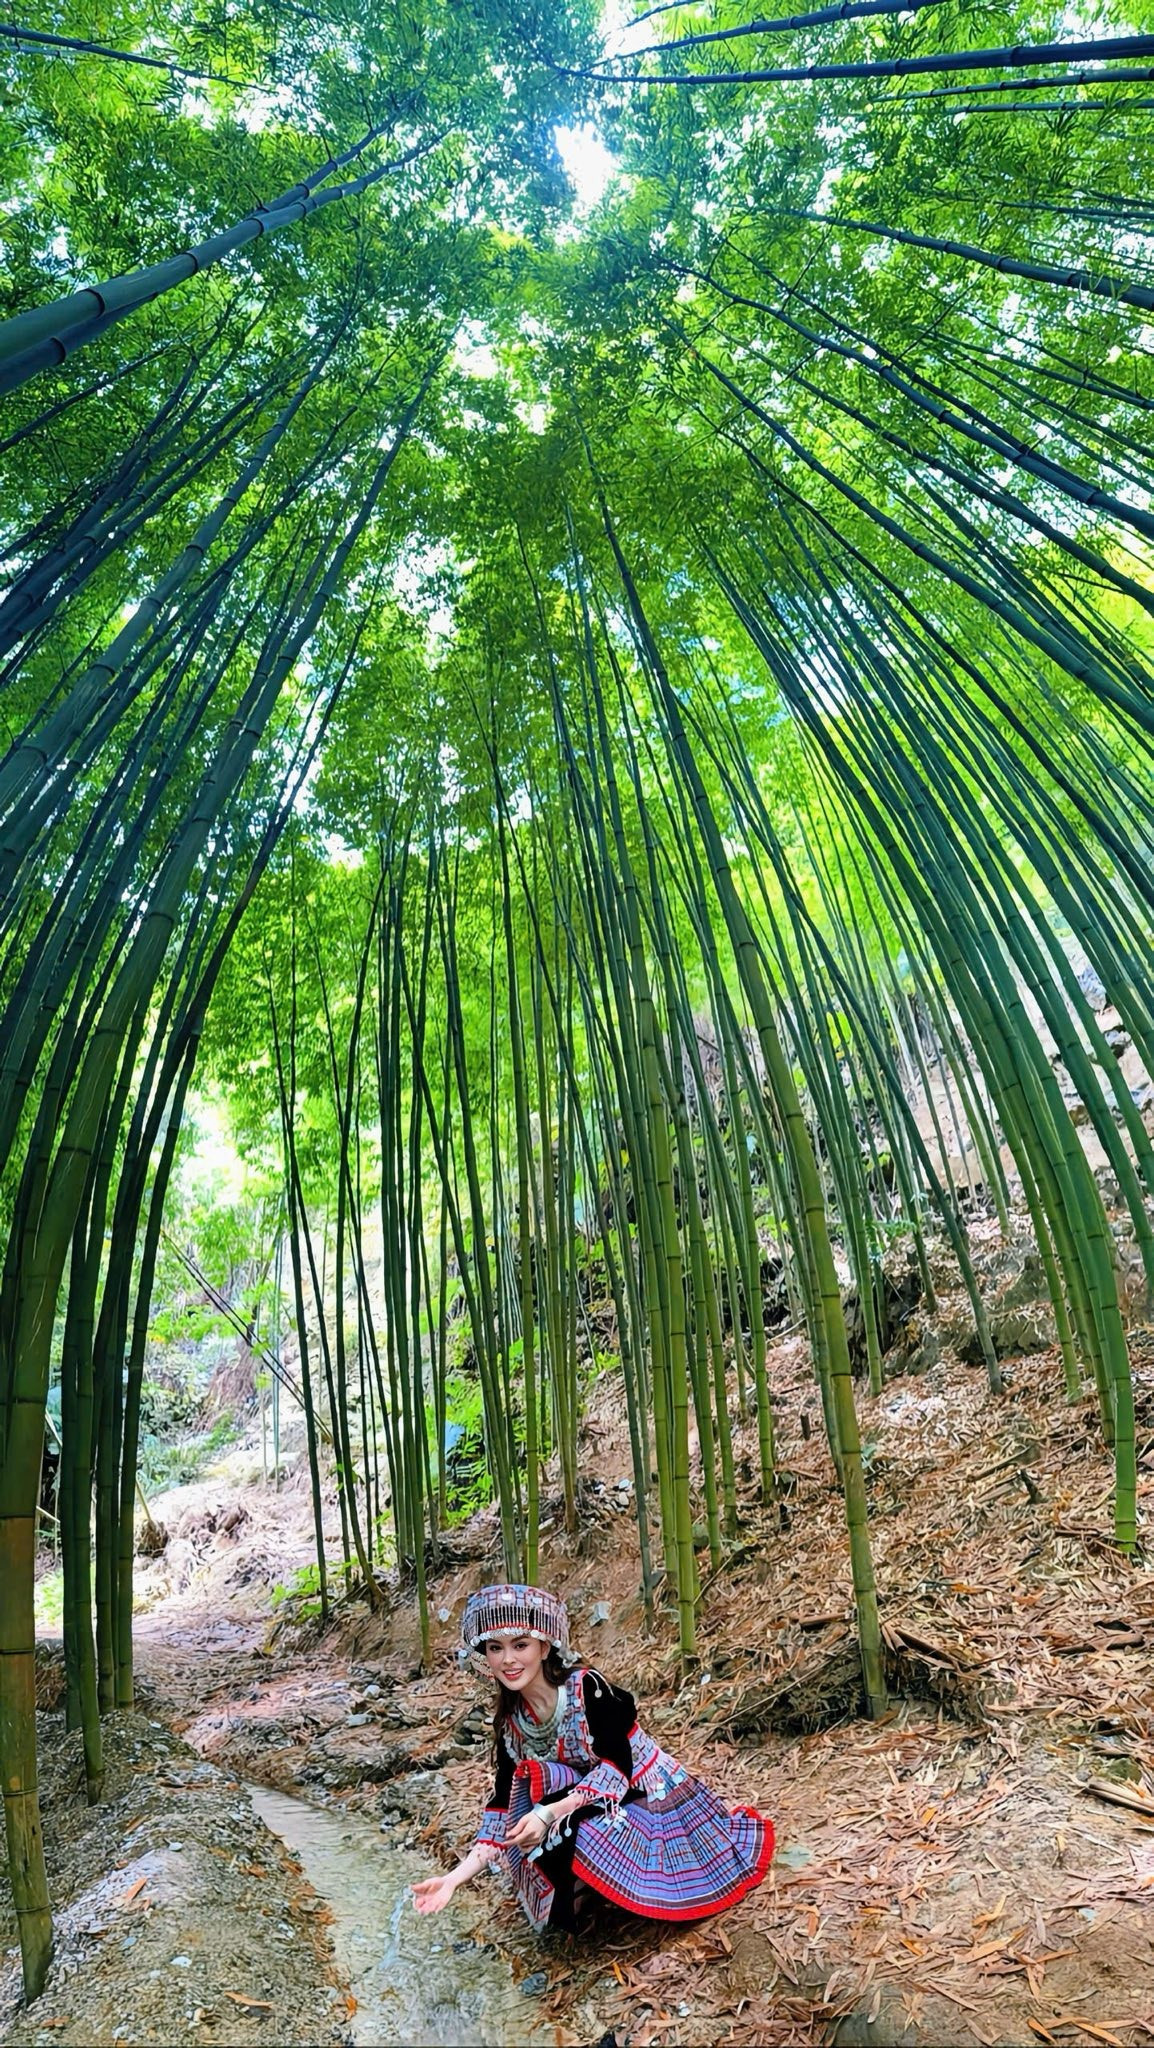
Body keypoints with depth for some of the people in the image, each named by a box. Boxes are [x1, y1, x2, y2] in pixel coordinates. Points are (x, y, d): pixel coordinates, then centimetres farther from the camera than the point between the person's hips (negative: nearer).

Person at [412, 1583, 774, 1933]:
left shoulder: (588, 1688, -25)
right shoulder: (510, 1723, -7)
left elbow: (617, 1767, -26)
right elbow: (504, 1811, -6)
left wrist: (549, 1813, -35)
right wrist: (455, 1878, -18)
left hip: (645, 1797, -5)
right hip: (584, 1806, 5)